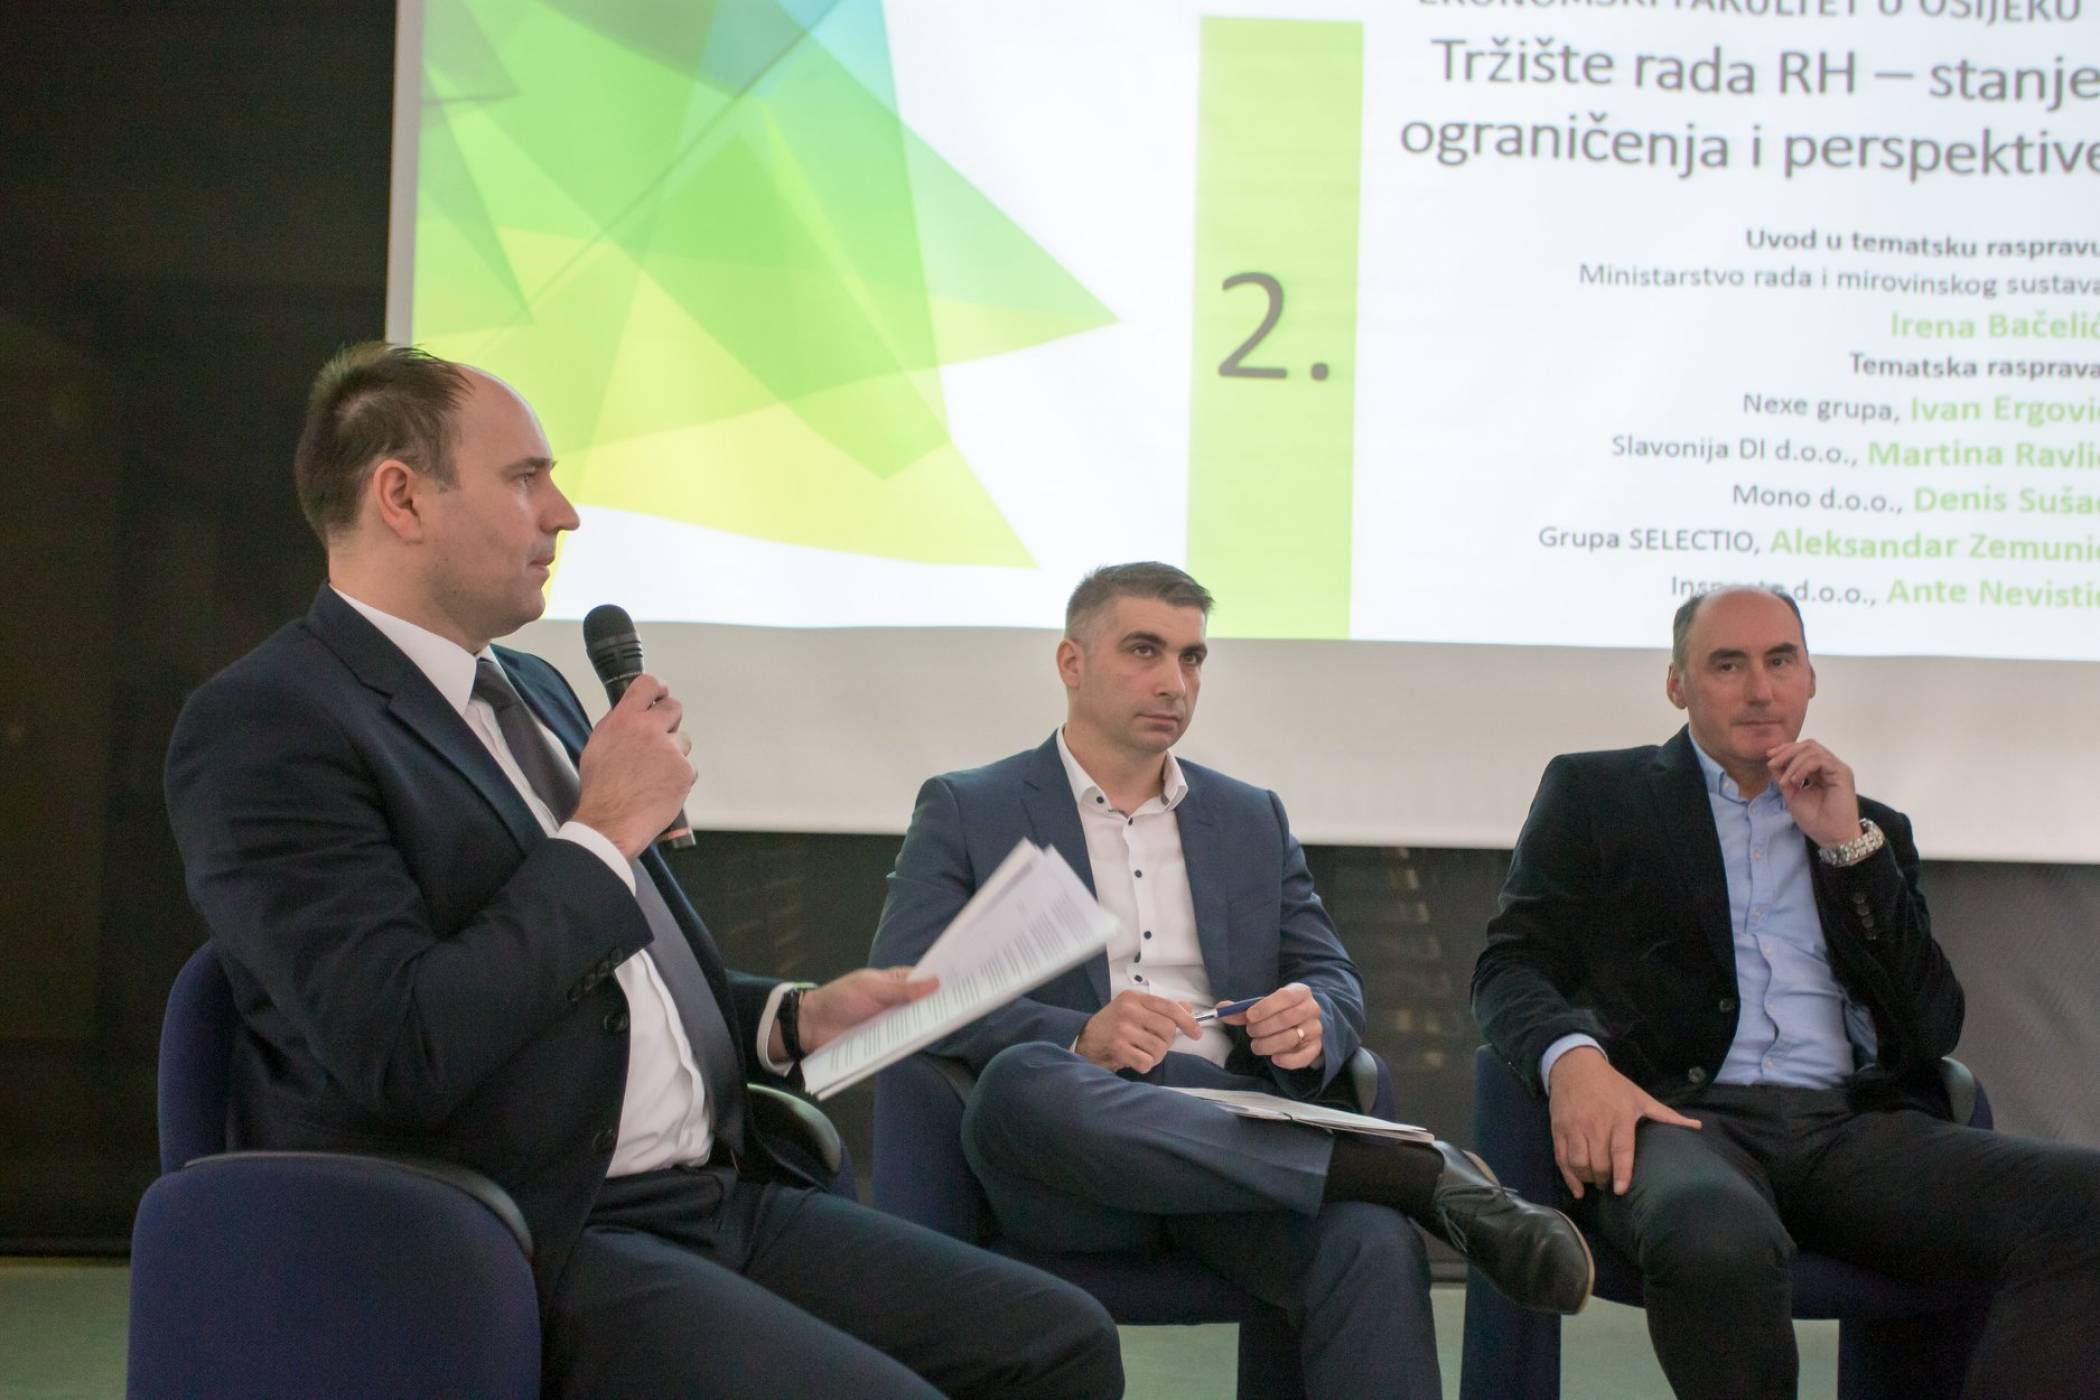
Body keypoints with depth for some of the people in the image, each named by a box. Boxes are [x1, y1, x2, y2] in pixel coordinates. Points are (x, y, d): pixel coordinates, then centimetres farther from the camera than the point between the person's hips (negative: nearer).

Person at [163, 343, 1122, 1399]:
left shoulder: (532, 688, 17)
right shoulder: (268, 724, -11)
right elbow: (402, 1054, -22)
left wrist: (794, 1018, 10)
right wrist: (605, 833, -12)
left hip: (717, 1191, 8)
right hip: (539, 1247, -8)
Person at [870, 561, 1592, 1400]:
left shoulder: (1253, 820, 21)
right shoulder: (966, 812, 9)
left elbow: (1335, 981, 17)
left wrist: (1312, 1022, -10)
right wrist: (1079, 1037, -20)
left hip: (1230, 1140, 2)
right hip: (1067, 1170, -2)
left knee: (1371, 1244, -32)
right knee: (1020, 1080, -38)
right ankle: (1414, 1172, -33)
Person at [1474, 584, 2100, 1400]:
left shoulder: (1870, 829, 25)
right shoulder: (1595, 794, 16)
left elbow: (1935, 1028, 15)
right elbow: (1510, 966, 7)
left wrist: (1849, 846, 5)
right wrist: (1571, 1057, -17)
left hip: (1852, 1125, 3)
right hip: (1684, 1114, -3)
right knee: (1716, 1240, -41)